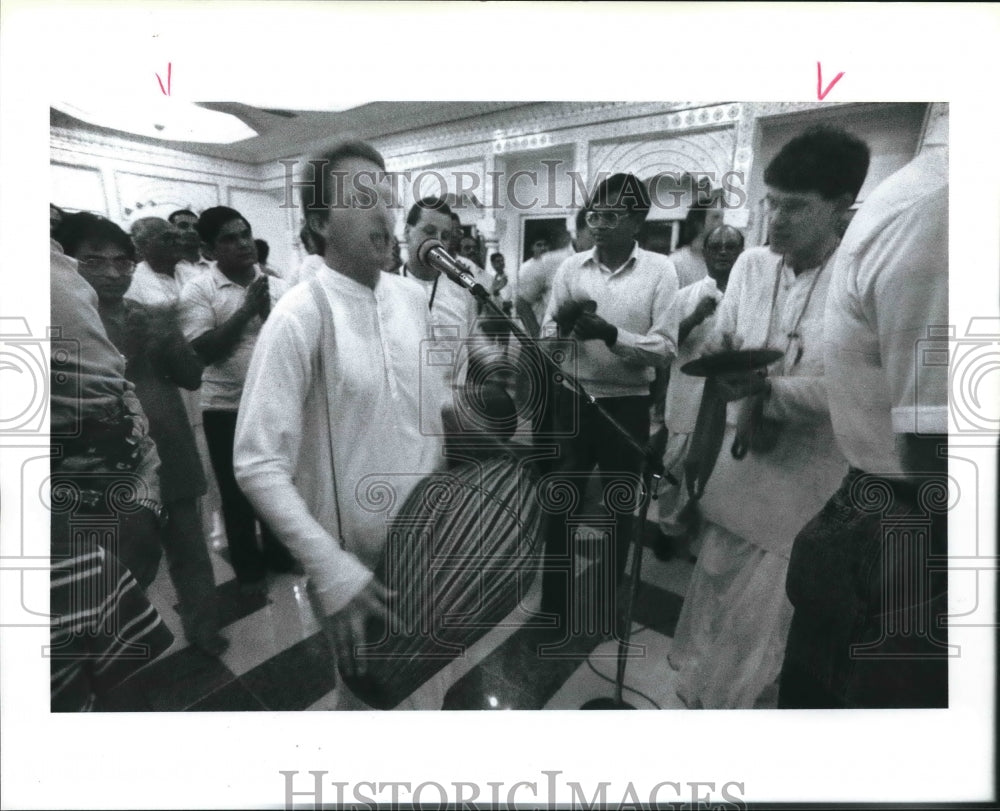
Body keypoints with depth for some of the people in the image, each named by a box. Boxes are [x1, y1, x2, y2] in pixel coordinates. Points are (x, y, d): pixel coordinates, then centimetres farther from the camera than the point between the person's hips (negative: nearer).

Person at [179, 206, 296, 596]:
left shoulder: (278, 286, 2)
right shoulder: (198, 290, -6)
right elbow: (202, 351, -16)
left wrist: (268, 312, -16)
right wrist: (246, 309, -19)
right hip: (226, 407, -3)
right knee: (236, 492, 11)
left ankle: (277, 551, 38)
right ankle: (249, 567, 29)